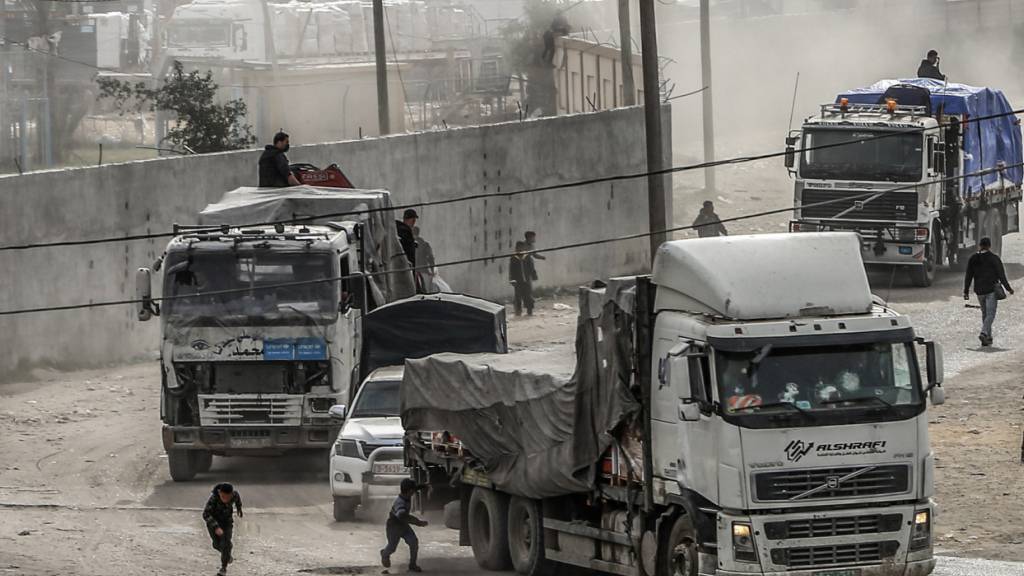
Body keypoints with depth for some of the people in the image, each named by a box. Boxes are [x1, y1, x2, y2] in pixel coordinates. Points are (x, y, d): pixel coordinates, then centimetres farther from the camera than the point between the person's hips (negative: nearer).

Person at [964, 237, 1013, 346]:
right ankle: (984, 333, -28)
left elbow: (968, 276, 5)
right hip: (991, 289, -4)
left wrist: (966, 291, 10)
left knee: (985, 313, 16)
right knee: (990, 314, -7)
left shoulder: (973, 259, 4)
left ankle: (988, 338, 16)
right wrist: (1008, 288, 4)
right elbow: (1001, 275, -6)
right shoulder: (994, 258, -7)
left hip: (979, 290, 4)